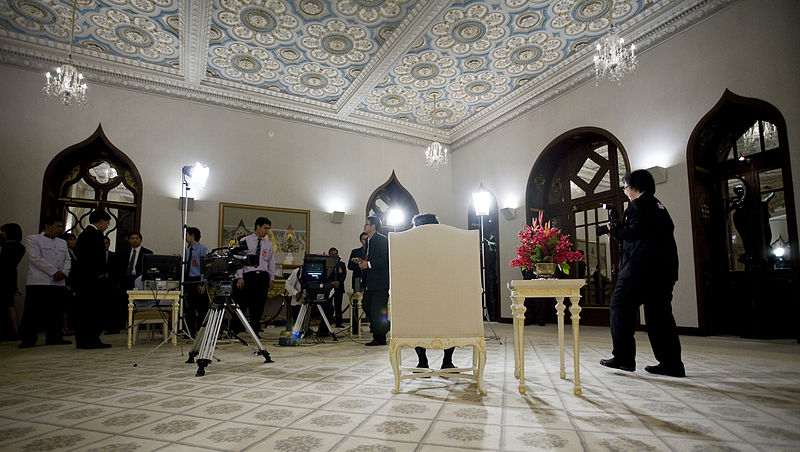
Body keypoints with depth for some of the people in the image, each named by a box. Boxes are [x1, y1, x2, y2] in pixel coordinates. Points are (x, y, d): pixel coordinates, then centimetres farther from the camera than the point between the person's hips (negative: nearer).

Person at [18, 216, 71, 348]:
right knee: (33, 312, -3)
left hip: (59, 283, 5)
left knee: (56, 312, 6)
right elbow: (35, 258, -9)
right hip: (38, 282, -5)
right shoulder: (32, 239, 2)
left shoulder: (62, 242, 20)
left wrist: (64, 272, -6)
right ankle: (28, 339, 5)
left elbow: (67, 260, 15)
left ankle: (54, 338, 12)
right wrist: (54, 272, -14)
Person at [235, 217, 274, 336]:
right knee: (243, 303, -7)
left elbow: (271, 262, 15)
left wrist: (271, 278, 9)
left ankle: (255, 331, 16)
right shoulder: (245, 241, 1)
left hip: (263, 276, 4)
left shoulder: (268, 245, 14)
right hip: (249, 275, -4)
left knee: (259, 305, 5)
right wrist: (240, 277, -8)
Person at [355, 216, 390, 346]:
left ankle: (380, 338, 5)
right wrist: (362, 262, 7)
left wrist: (369, 264, -19)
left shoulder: (382, 240, -11)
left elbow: (386, 260, -19)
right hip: (371, 282, 10)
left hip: (380, 282, -9)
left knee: (378, 310, -5)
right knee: (367, 306, 11)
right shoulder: (369, 241, 18)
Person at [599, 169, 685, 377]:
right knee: (659, 313, 10)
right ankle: (671, 364, 10)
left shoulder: (639, 204, -6)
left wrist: (616, 230, 0)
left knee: (620, 306, -1)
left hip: (641, 266, -9)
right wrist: (620, 227, 16)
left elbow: (636, 231, -19)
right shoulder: (658, 205, 21)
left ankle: (623, 358, 0)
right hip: (665, 267, 9)